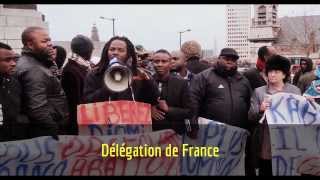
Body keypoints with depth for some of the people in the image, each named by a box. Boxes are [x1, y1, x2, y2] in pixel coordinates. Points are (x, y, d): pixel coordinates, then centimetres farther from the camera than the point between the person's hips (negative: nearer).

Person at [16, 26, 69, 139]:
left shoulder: (36, 63, 12)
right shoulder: (33, 70, -20)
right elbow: (38, 109, -27)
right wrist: (53, 131, -21)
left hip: (48, 129, 10)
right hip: (46, 134, -10)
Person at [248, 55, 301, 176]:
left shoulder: (295, 91, 5)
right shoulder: (259, 92, 4)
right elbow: (251, 117, 0)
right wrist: (260, 109, -19)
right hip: (265, 145, 0)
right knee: (265, 173, 6)